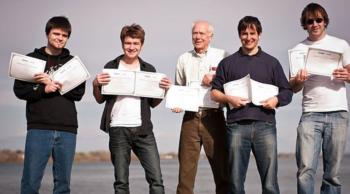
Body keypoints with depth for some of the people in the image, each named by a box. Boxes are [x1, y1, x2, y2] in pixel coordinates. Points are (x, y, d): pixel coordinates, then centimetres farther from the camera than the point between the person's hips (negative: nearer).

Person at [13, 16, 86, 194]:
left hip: (67, 129, 2)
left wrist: (54, 83, -9)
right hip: (38, 128, -2)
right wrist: (43, 89, -14)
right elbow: (19, 90, 1)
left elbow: (79, 93, 1)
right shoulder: (32, 59, 8)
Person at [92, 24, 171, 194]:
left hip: (143, 130, 1)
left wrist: (164, 90, -3)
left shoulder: (149, 69, 11)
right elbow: (100, 99, 10)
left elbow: (153, 103, 13)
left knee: (156, 179, -5)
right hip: (118, 130, -1)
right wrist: (96, 85, -8)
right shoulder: (111, 67, 6)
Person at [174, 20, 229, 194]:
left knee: (222, 170, -2)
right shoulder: (184, 59, 14)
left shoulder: (222, 56, 4)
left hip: (213, 117, -2)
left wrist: (213, 81, -12)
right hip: (190, 118, 3)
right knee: (186, 170, 1)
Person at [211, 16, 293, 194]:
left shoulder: (271, 62, 16)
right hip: (237, 126, 0)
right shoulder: (228, 63, 15)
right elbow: (214, 92, 12)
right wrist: (228, 99, -8)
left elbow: (287, 92, 14)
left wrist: (276, 100, -7)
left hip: (265, 125, 0)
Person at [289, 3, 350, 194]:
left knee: (332, 171, 1)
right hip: (311, 114, 0)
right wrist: (298, 81, -16)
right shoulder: (299, 49, 8)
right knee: (306, 169, -11)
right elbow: (293, 88, 8)